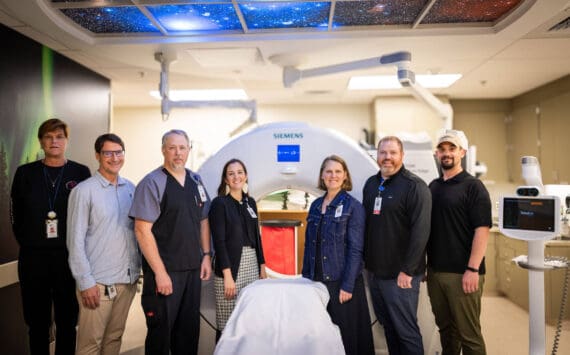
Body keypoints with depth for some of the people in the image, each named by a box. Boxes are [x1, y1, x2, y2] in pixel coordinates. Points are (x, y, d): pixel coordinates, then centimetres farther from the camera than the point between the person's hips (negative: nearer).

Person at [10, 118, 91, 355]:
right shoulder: (25, 173, 6)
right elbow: (16, 215, 9)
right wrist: (26, 242, 4)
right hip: (33, 257, 1)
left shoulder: (81, 173, 2)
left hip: (69, 255, -1)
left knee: (67, 320, 8)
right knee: (37, 320, 10)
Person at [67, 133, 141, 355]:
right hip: (98, 282, -4)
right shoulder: (84, 191, -9)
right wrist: (86, 282, -11)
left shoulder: (130, 188, 6)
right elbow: (75, 241, -9)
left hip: (128, 279, 5)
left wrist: (138, 268, 10)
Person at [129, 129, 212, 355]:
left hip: (193, 269, 6)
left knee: (189, 330, 16)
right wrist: (160, 272, -16)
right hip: (165, 271, -5)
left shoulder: (196, 181, 9)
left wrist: (206, 255, 8)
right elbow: (142, 230, -14)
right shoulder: (152, 183, -10)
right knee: (161, 332, 7)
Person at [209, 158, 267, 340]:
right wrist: (227, 275, -16)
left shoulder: (250, 202, 12)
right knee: (228, 323, -1)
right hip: (230, 266, -5)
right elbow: (219, 242, -11)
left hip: (252, 265, 5)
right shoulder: (219, 203, -6)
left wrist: (262, 267, 11)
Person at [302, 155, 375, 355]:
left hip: (341, 282, -5)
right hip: (317, 280, 5)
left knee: (345, 333, 6)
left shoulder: (353, 207, -7)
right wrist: (305, 276, 10)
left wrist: (347, 285, -14)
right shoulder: (315, 205, 8)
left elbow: (355, 249, -10)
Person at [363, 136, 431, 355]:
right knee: (387, 326, 18)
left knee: (406, 329, 4)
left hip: (401, 275, -6)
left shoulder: (414, 186, -12)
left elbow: (420, 231, -17)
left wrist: (407, 270, -19)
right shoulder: (371, 184, 10)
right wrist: (365, 259, 13)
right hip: (375, 271, 7)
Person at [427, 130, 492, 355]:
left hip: (462, 273, -6)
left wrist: (472, 269, -18)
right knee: (445, 327, 17)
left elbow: (482, 230, -13)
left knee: (468, 332, 3)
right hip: (434, 271, 6)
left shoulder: (473, 187, -7)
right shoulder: (433, 187, 11)